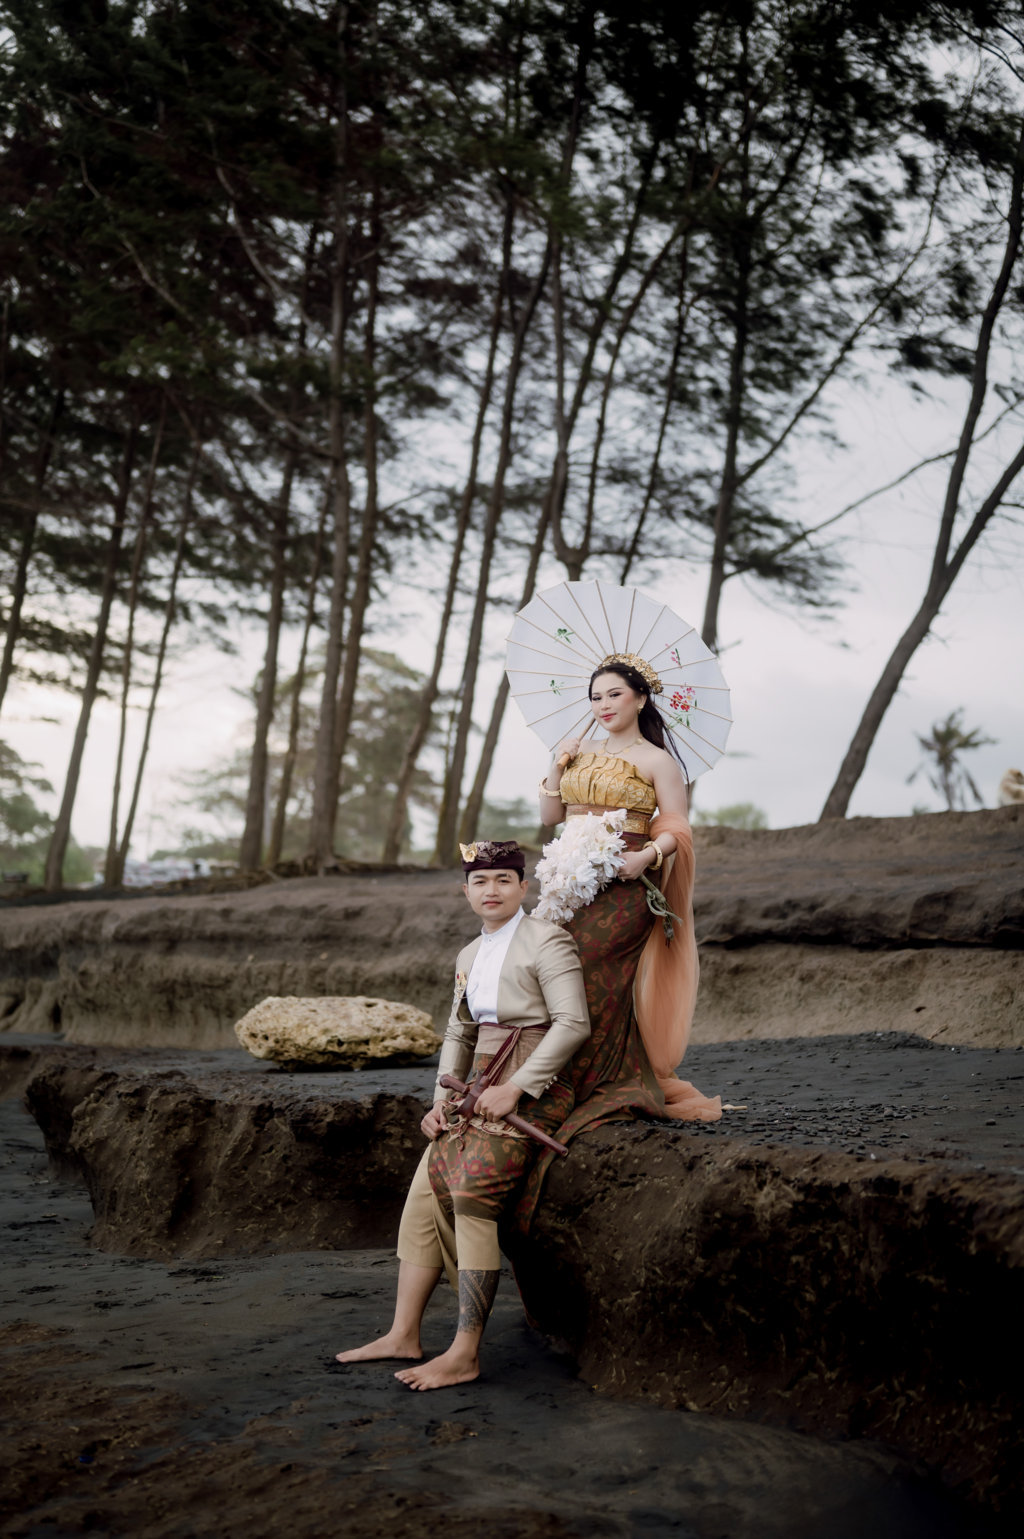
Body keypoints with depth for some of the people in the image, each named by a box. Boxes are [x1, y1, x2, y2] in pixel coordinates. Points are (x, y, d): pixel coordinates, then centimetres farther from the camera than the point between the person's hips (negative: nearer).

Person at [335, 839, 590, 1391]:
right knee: (424, 1193, -3)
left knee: (473, 1196, -20)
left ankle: (465, 1354, -19)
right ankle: (403, 1334, 4)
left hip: (532, 1091, -8)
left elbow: (573, 1023, -14)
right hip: (482, 1088, 8)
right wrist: (442, 1096, 8)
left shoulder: (547, 941, -6)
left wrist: (515, 1087, -17)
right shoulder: (469, 956, 18)